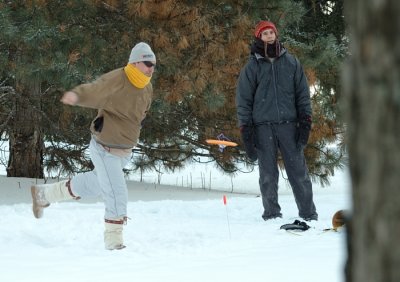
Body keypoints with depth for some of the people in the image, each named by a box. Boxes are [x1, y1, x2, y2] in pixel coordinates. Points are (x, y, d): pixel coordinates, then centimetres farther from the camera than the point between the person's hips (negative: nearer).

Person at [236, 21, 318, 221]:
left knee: (298, 171, -1)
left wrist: (305, 121, 2)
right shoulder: (252, 66, 6)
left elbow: (302, 93, 12)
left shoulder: (291, 62, 10)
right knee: (268, 174, 1)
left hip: (289, 124, 1)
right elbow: (243, 99, 6)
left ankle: (308, 213, 2)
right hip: (263, 127, -1)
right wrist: (246, 130, -1)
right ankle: (272, 214, 7)